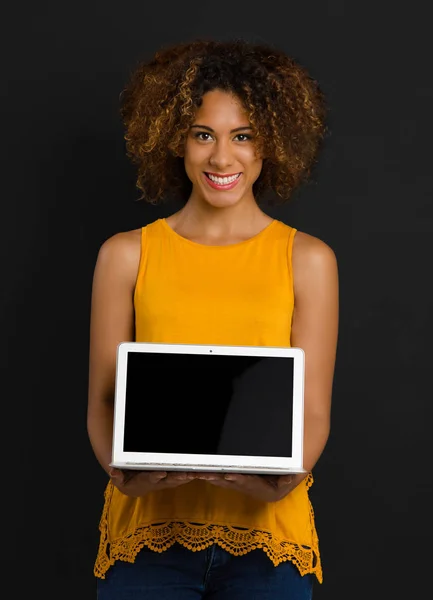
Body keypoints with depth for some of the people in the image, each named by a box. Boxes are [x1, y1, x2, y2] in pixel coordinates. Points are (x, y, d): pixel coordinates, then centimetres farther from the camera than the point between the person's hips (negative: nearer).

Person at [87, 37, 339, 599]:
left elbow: (314, 410, 0)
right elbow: (102, 400, 3)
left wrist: (285, 476, -18)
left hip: (268, 531, 0)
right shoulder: (126, 255, 4)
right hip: (147, 524, 0)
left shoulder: (308, 260, 3)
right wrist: (120, 467, -15)